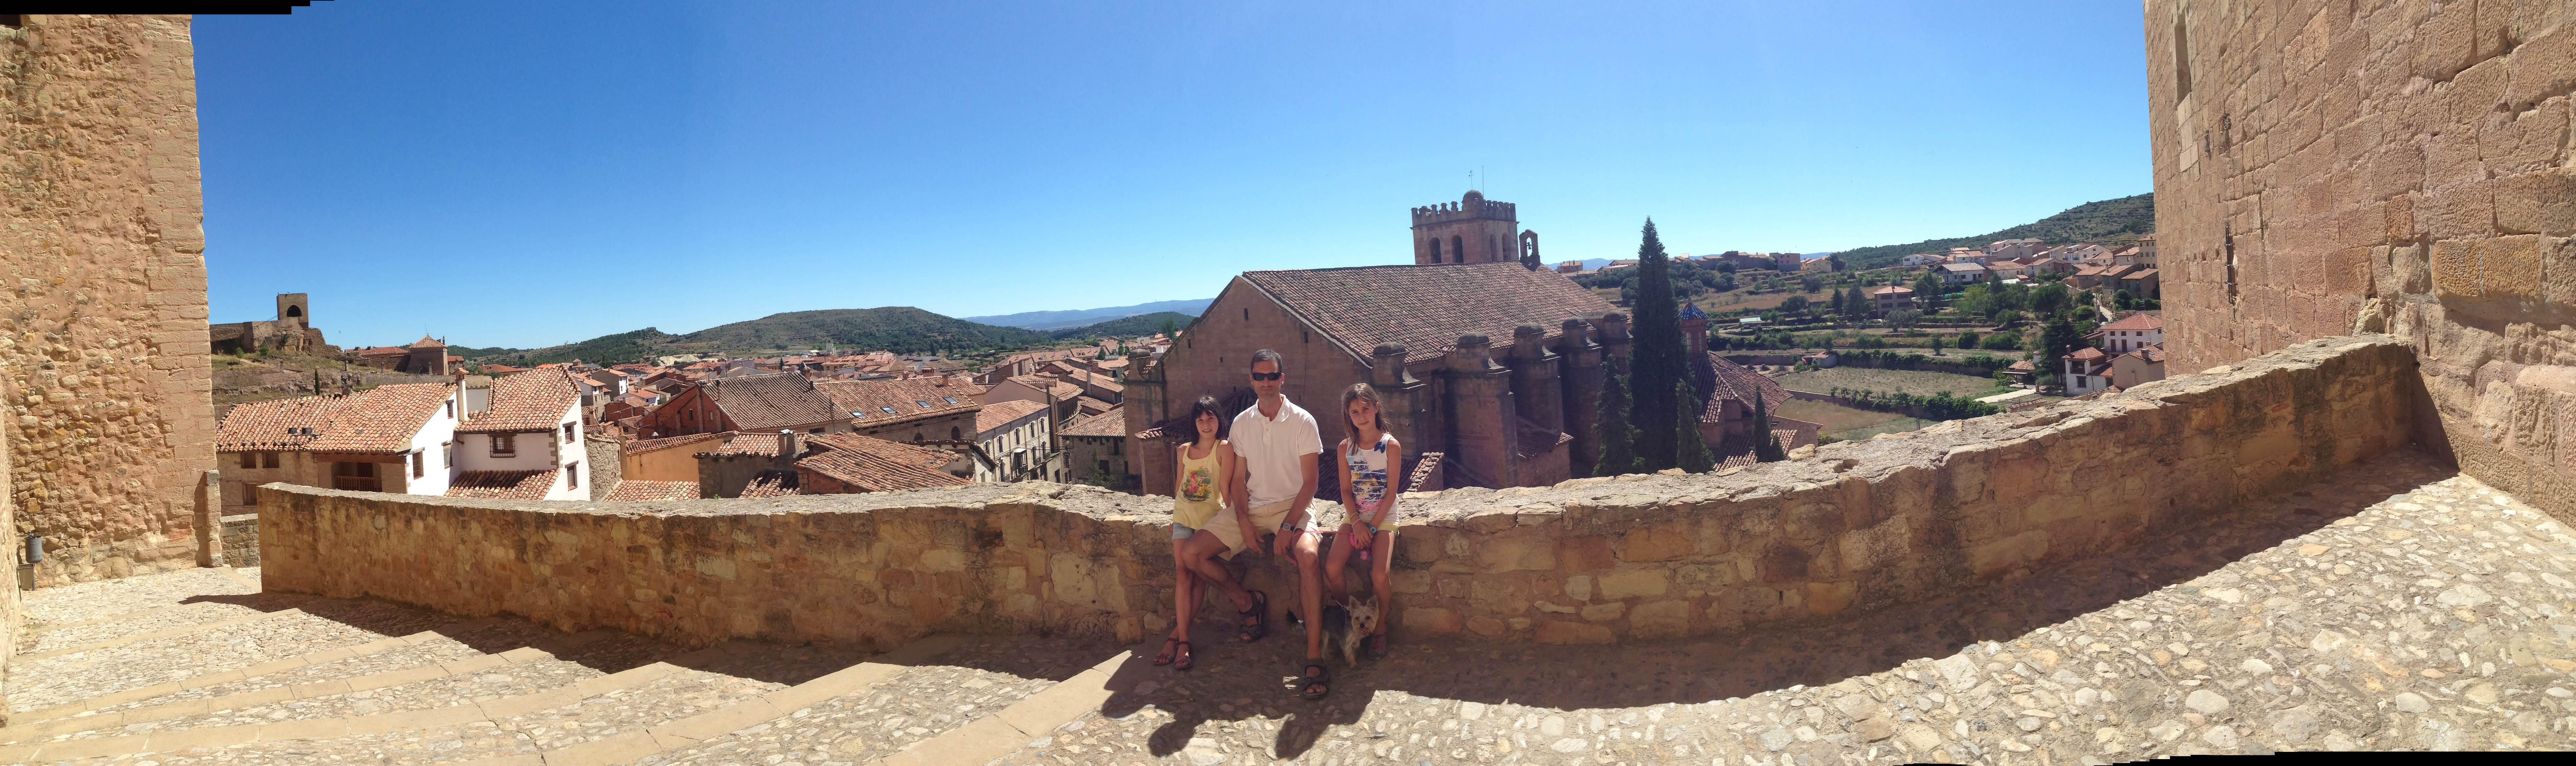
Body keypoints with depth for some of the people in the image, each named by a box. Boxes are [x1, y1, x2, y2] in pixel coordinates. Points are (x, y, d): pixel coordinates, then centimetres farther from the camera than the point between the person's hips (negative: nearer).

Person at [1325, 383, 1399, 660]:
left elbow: (1391, 492, -8)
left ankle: (1381, 628, 2)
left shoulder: (1391, 445, -7)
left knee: (1380, 575, -24)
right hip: (1354, 516, 3)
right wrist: (1357, 523, -13)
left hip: (1383, 517, -3)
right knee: (1332, 569, -19)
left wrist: (1372, 526, -13)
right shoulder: (1346, 447, 3)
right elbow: (1346, 490, 2)